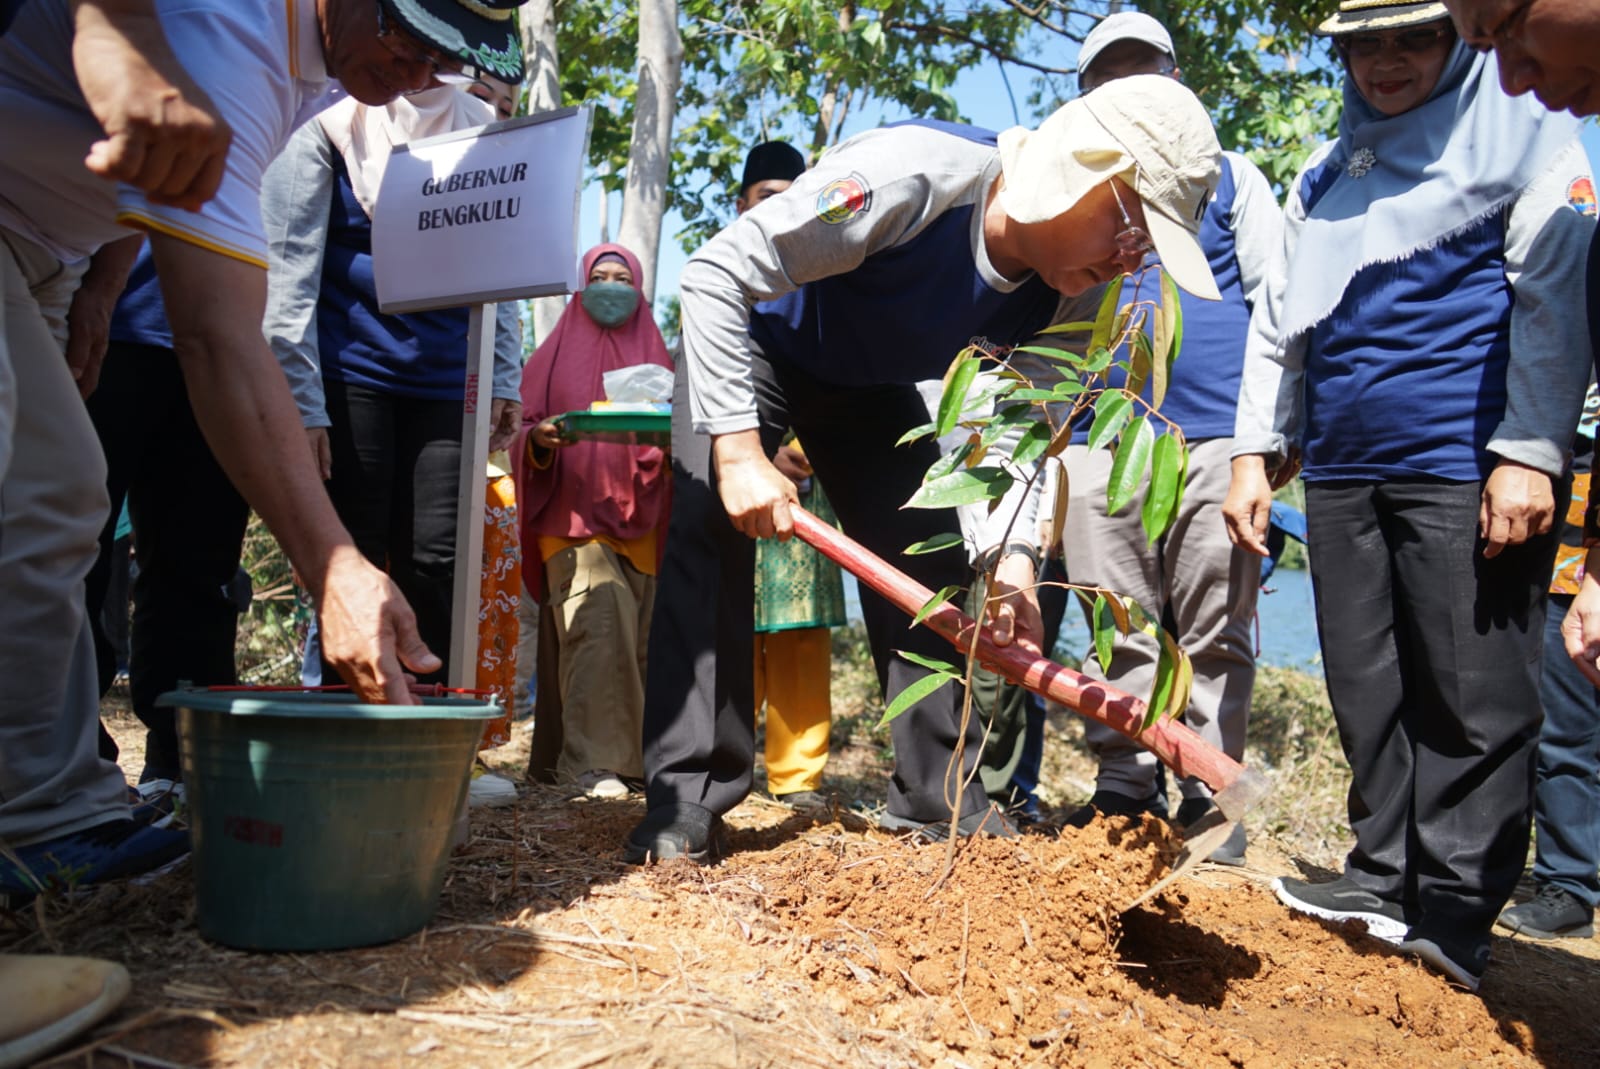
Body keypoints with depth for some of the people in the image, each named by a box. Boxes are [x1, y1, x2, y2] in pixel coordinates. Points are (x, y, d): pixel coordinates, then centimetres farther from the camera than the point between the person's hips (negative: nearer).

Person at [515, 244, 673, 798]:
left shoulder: (654, 356, 18)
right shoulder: (556, 353, 15)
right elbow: (528, 429, 10)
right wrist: (541, 439, -14)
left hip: (639, 517, 2)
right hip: (573, 511, -2)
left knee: (636, 634, -5)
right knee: (598, 620, -20)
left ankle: (633, 753, 6)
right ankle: (594, 759, -18)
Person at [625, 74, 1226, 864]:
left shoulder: (1065, 291, -17)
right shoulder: (913, 176, -37)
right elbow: (716, 272, -35)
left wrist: (1013, 559, -24)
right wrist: (740, 451, -39)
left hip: (869, 384, 6)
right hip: (744, 339, -5)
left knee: (933, 557, -1)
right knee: (713, 531, -22)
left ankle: (940, 799, 10)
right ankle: (686, 801, -13)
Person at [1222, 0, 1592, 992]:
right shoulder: (1325, 172, 20)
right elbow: (1280, 317, 20)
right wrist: (1255, 451, 13)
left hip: (1467, 468, -5)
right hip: (1344, 471, 6)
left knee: (1474, 695, -2)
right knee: (1368, 688, 9)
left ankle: (1455, 917, 8)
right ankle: (1388, 877, 22)